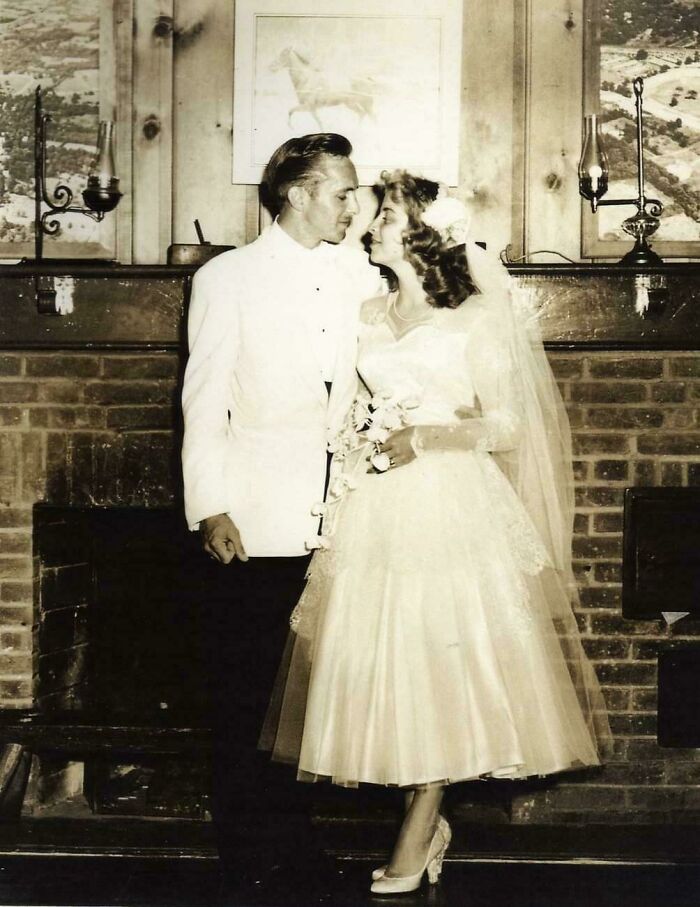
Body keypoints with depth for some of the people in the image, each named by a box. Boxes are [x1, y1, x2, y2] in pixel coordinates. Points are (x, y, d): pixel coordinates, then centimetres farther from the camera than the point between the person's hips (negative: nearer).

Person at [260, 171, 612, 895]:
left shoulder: (475, 319, -2)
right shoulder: (367, 319, 12)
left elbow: (508, 426, -5)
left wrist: (423, 437, -15)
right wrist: (358, 444, 4)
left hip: (451, 504, -5)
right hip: (377, 514, 5)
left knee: (440, 660, -5)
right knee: (381, 663, 2)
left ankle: (416, 838, 4)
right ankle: (428, 823, 16)